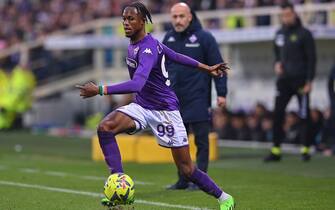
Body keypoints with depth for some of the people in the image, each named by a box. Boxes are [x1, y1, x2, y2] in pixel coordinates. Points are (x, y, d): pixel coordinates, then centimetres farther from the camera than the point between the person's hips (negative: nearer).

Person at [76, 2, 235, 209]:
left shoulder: (148, 49, -25)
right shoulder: (135, 43, 4)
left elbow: (137, 84, -40)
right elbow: (175, 55, 14)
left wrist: (100, 90, -44)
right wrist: (204, 67, 21)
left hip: (165, 110, -8)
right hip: (141, 106, 8)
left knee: (187, 169, -2)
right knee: (105, 127, -21)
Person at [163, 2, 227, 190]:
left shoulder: (204, 38, -5)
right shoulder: (168, 39, 10)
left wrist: (221, 93, -10)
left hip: (198, 100, -5)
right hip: (174, 101, 5)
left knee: (201, 141, -1)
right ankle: (183, 180, 17)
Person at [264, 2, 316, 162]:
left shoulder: (304, 34, -4)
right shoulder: (279, 34, 12)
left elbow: (311, 59, -6)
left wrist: (309, 81, -12)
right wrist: (277, 63, 4)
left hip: (300, 80, -5)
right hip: (284, 80, 5)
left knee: (304, 116, -1)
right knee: (277, 115, -1)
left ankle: (305, 150, 7)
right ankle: (276, 151, 2)